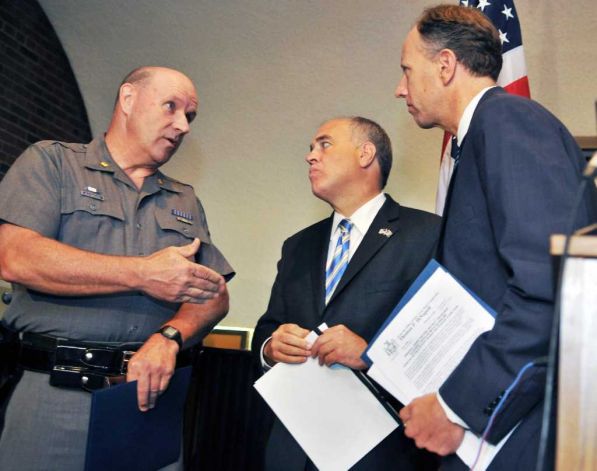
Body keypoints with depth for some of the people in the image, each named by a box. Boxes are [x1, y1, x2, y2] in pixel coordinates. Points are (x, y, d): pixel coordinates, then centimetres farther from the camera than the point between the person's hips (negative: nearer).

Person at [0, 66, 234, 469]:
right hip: (55, 397, -3)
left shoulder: (186, 202, 15)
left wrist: (169, 337, -15)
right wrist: (143, 274, -17)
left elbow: (214, 296, 7)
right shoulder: (52, 162, 2)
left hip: (150, 396, 4)